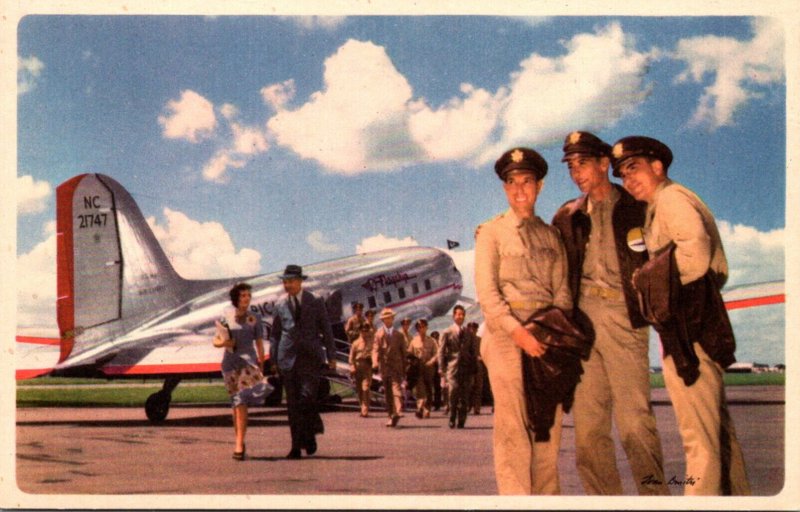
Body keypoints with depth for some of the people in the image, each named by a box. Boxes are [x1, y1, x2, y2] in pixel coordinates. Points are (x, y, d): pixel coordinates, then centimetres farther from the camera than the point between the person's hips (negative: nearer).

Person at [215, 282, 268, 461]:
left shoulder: (255, 318, 4)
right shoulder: (225, 317, 7)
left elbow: (259, 344, 5)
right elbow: (216, 341, 12)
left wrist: (261, 368, 2)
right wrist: (222, 343, -11)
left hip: (248, 360, -2)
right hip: (230, 362, 2)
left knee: (242, 401, -15)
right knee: (237, 403, 7)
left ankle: (239, 444, -19)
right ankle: (239, 441, 20)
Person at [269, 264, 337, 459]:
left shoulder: (315, 302, 2)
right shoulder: (280, 305, 8)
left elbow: (326, 329, 5)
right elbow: (275, 334, 14)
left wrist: (331, 356, 2)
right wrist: (273, 359, 12)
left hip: (310, 357, -2)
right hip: (288, 357, 2)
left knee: (307, 397, -15)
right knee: (293, 403, 2)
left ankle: (310, 435, 8)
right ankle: (296, 446, 7)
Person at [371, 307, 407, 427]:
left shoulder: (399, 335, 13)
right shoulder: (379, 334, 9)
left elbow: (403, 352, 15)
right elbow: (375, 349, -1)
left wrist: (404, 369, 12)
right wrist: (375, 362, -20)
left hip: (396, 366, -1)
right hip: (384, 366, 1)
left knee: (396, 388, -17)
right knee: (387, 392, 5)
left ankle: (398, 412, -29)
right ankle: (391, 415, 12)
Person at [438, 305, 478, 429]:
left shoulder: (469, 333, 13)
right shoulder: (447, 332, 6)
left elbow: (474, 351, 15)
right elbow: (441, 351, 4)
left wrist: (474, 368, 8)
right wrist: (442, 368, -4)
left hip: (467, 368, 3)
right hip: (453, 366, -3)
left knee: (465, 395, 0)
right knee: (454, 391, -15)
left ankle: (461, 421, 8)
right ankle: (452, 419, -2)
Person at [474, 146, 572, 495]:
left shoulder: (552, 236, 16)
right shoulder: (491, 232, 5)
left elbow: (562, 289, 10)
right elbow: (486, 291, -5)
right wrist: (518, 332, -16)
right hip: (506, 333, -4)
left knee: (548, 424, 3)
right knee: (512, 425, -6)